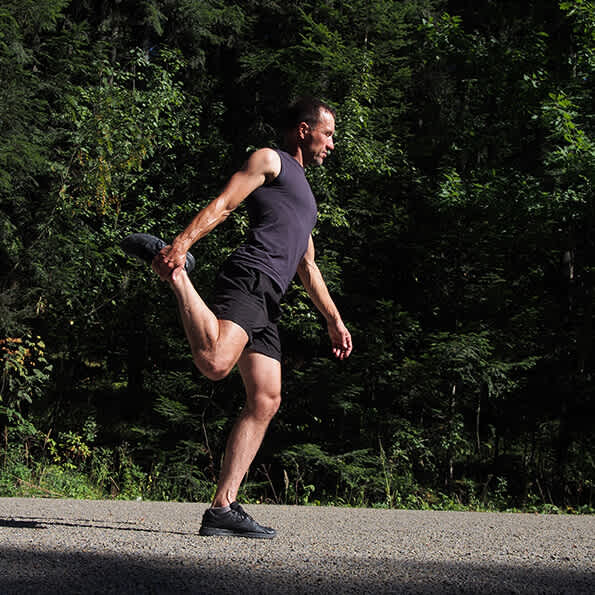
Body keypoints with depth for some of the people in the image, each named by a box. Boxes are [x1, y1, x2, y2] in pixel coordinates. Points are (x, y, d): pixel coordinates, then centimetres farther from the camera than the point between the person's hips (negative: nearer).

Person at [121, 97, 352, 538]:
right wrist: (182, 243, -21)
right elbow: (222, 205, -4)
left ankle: (223, 509, -5)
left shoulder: (302, 191, 38)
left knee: (265, 402, -2)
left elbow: (308, 267, 38)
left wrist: (334, 320, 33)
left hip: (268, 302, 9)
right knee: (215, 362, -34)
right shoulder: (269, 160, 11)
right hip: (248, 278, -9)